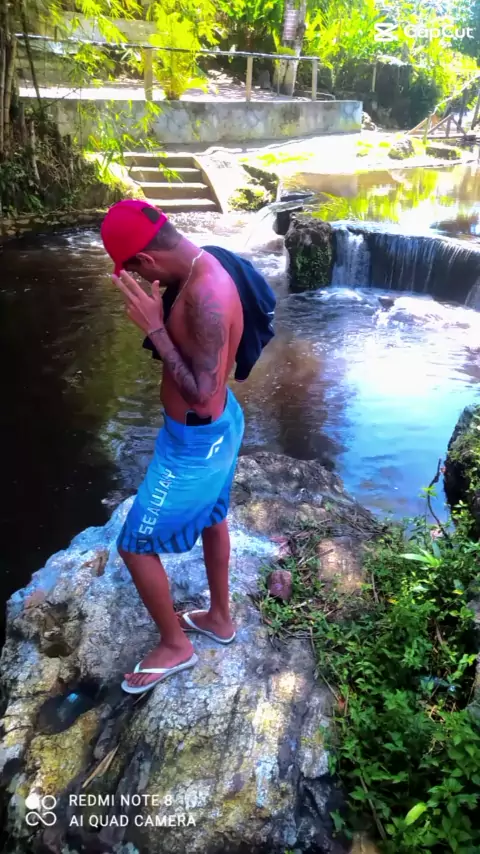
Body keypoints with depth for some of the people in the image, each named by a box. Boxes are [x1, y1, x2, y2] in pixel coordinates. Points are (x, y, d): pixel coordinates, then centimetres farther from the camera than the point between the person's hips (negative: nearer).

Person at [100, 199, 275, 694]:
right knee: (211, 520, 26)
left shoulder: (206, 296, -32)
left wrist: (153, 327, -27)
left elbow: (200, 393, -31)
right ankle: (219, 617, 50)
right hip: (220, 423, 10)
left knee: (135, 545, 8)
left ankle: (174, 645, 31)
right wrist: (162, 311, 0)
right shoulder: (206, 268, 0)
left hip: (195, 441, -10)